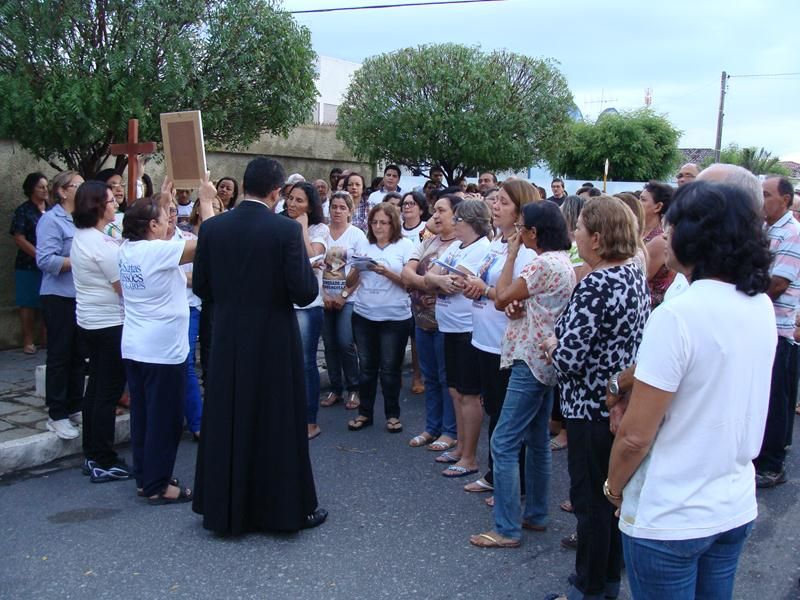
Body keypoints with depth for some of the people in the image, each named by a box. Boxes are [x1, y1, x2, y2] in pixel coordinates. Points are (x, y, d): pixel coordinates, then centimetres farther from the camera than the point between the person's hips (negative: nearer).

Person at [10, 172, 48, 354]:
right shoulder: (23, 211, -3)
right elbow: (19, 239, -8)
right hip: (29, 265, -4)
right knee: (29, 304, 1)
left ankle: (46, 337, 18)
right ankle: (28, 341, 8)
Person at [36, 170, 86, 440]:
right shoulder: (51, 220, -11)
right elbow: (46, 260, -21)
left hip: (81, 297, 7)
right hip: (60, 298, -7)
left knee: (78, 355, 13)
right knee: (59, 356, 1)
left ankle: (75, 408, 24)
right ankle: (57, 415, 10)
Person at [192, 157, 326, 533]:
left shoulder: (212, 228, -3)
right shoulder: (287, 230, -14)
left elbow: (201, 288, 3)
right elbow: (305, 293, -16)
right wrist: (307, 261, 3)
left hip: (227, 342, 4)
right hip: (275, 343, -3)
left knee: (227, 423, 15)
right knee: (278, 425, 9)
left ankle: (225, 508, 26)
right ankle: (287, 508, 20)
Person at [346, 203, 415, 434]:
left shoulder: (405, 246, -1)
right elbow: (350, 283, 8)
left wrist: (386, 272, -21)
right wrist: (358, 267, -13)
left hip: (395, 317, -3)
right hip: (364, 315, 3)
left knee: (390, 368, 4)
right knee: (367, 367, 9)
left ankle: (392, 415, 19)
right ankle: (364, 413, 21)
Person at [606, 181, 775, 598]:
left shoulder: (678, 315, -24)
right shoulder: (762, 306, -1)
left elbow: (636, 434, -21)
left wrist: (614, 485, -4)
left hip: (670, 519, -7)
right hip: (737, 507, 7)